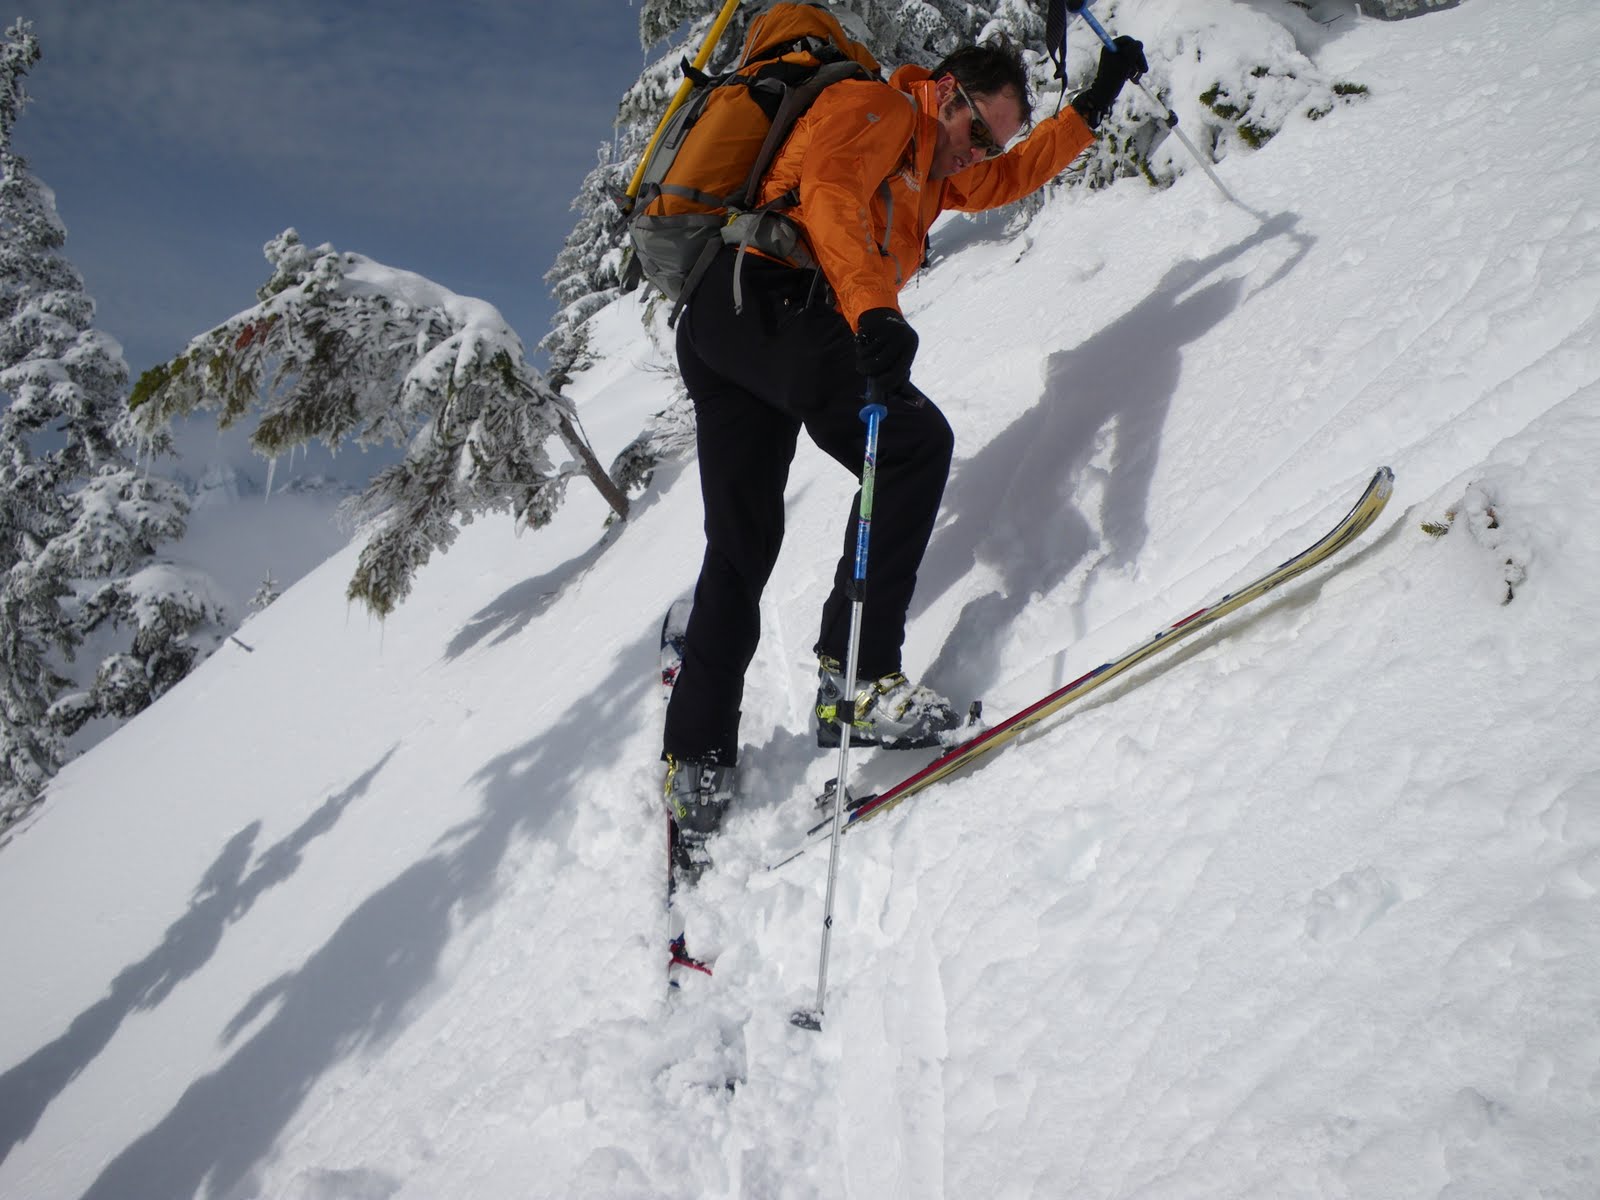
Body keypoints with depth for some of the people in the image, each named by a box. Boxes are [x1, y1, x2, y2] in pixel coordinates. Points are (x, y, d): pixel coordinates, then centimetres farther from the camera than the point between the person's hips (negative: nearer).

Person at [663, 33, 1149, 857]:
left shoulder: (932, 164, 32)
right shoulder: (873, 106, 3)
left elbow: (1011, 179, 47)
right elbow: (832, 194, -17)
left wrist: (1094, 102, 44)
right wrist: (876, 313, -32)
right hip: (771, 301, -10)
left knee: (741, 550, 7)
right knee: (914, 442, -16)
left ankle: (695, 761, 8)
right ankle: (854, 675, -20)